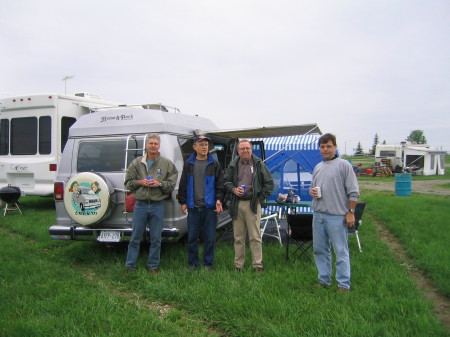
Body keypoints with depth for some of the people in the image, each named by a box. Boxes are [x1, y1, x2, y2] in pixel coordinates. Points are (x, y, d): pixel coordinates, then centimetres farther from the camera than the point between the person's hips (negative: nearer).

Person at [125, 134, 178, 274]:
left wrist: (159, 184, -15)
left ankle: (153, 266, 22)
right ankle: (130, 266, 19)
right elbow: (128, 182, 8)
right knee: (135, 238, 8)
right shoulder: (136, 163, 5)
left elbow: (172, 184, 2)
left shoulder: (167, 164, 3)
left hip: (158, 206, 0)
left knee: (156, 239, 8)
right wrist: (139, 182, -10)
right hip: (140, 205, 0)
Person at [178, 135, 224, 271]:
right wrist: (183, 202, 6)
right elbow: (183, 184, 11)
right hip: (193, 207, 1)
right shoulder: (189, 164, 8)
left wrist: (218, 199, -8)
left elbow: (220, 184, 4)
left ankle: (208, 263, 18)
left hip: (210, 207, -1)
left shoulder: (214, 164, 5)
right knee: (192, 237, 7)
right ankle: (192, 263, 21)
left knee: (210, 237, 4)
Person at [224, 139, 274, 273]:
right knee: (238, 237, 8)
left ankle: (257, 265, 6)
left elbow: (269, 182, 6)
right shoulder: (233, 165, 10)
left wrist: (261, 197, -2)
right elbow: (226, 181, 15)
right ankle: (238, 265, 17)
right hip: (237, 204, 3)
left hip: (253, 204, -3)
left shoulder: (258, 164, 3)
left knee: (255, 236, -3)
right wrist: (233, 189, -5)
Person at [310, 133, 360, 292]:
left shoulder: (344, 165, -5)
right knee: (319, 250, 14)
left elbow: (353, 192, -7)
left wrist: (350, 212, -10)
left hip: (337, 216, -7)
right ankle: (324, 280, 27)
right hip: (318, 215, 7)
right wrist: (312, 192, 2)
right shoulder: (317, 167, 16)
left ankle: (344, 284, 11)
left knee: (341, 251, 0)